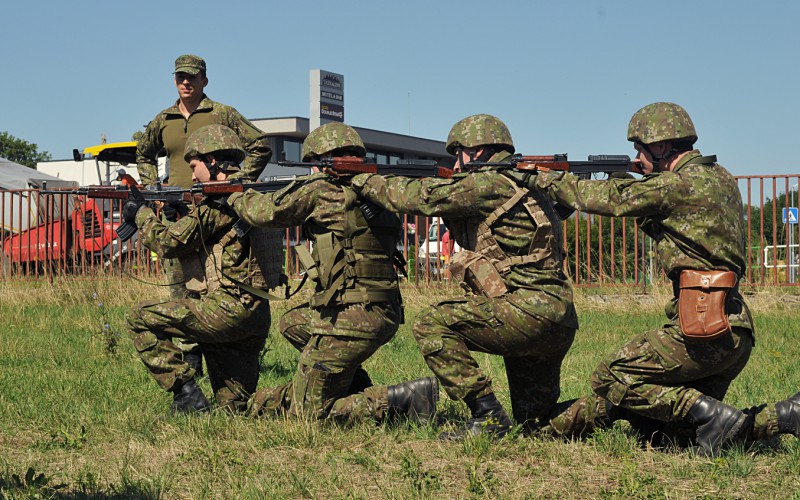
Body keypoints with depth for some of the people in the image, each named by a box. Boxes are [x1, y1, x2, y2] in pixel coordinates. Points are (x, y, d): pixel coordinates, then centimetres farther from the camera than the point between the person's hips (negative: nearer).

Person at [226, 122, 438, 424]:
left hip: (348, 320, -8)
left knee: (309, 414, 3)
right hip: (386, 314, 8)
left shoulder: (321, 189, -9)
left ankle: (399, 400, -13)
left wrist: (235, 196, 21)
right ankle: (361, 391, 21)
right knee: (293, 323, 33)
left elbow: (266, 211, 1)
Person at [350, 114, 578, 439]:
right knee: (535, 422, 22)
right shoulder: (520, 185, 21)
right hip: (559, 325, 10)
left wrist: (366, 181, 4)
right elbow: (471, 238, 29)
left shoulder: (490, 184, -8)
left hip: (528, 311, -10)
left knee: (431, 325, -8)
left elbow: (420, 198, -9)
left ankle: (488, 417, -9)